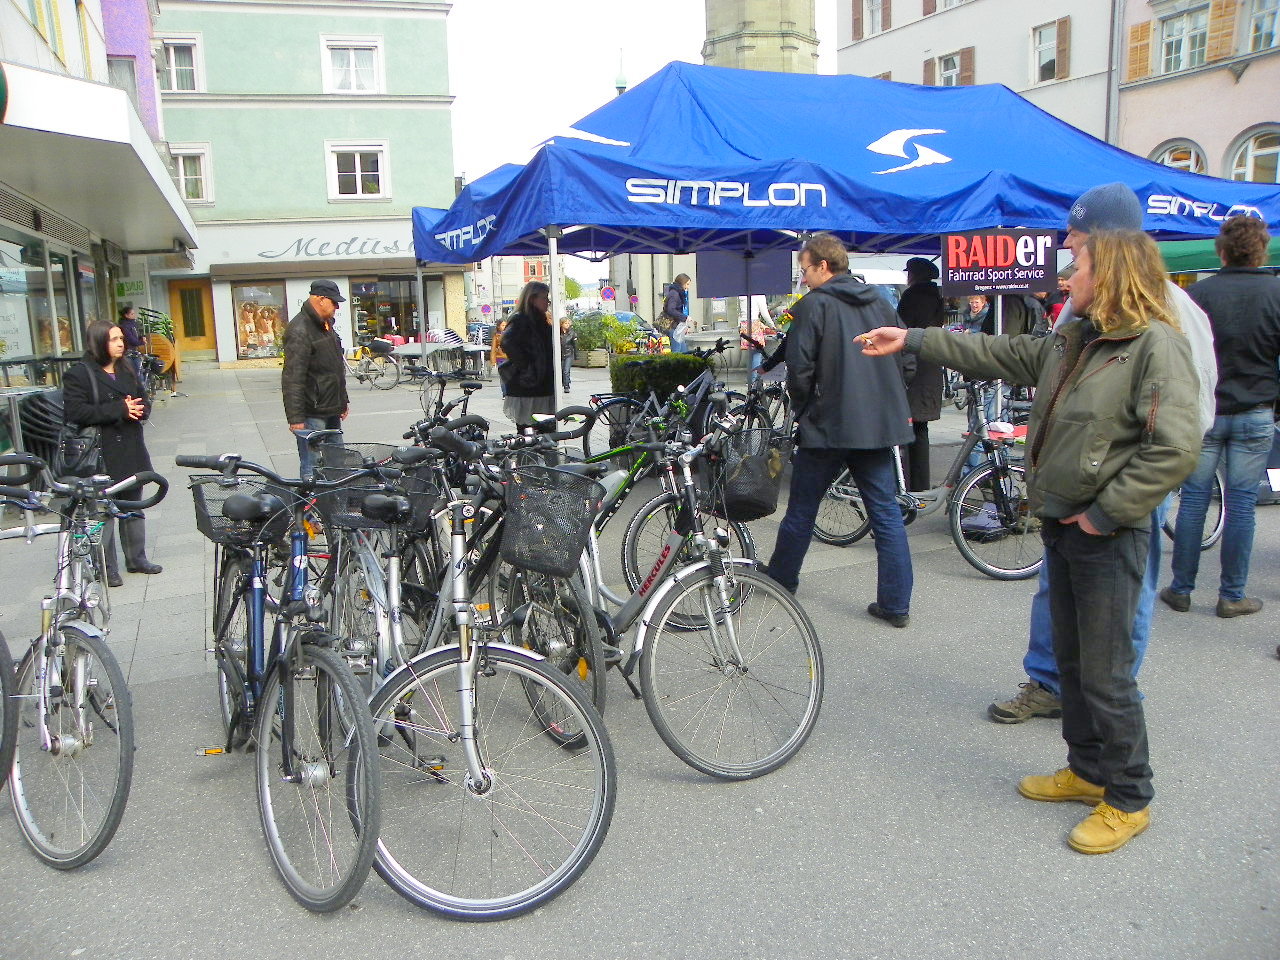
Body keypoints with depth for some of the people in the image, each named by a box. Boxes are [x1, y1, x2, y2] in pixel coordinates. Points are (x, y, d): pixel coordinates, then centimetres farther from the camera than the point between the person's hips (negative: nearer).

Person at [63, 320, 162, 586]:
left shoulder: (127, 370, 12)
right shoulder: (79, 374, -9)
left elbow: (144, 400, 17)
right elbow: (75, 412, -18)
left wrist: (138, 409, -8)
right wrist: (120, 409, -21)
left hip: (131, 450, 7)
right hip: (101, 454, -7)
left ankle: (136, 558, 28)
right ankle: (107, 567, 6)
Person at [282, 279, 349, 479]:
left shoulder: (326, 325, 14)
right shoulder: (300, 331, -17)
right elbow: (292, 378, -22)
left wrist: (343, 401, 25)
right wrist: (295, 417, -24)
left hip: (331, 410, 10)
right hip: (312, 415, -10)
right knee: (313, 467, -7)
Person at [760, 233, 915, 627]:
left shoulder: (813, 305, -8)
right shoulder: (880, 302, 10)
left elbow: (800, 368, -13)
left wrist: (803, 409, 3)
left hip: (829, 425, -5)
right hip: (881, 425, 5)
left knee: (802, 509, 11)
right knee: (886, 512, 7)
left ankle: (780, 579, 27)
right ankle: (895, 604, 7)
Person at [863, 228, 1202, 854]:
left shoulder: (1156, 344, -16)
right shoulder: (1071, 341, 11)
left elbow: (1176, 449, -24)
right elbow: (996, 355, 19)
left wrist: (1104, 514, -20)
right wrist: (911, 340, 19)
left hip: (1106, 536, -9)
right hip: (1060, 523, 9)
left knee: (1105, 672, 0)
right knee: (1071, 659, 18)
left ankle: (1128, 799, 18)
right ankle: (1090, 770, 34)